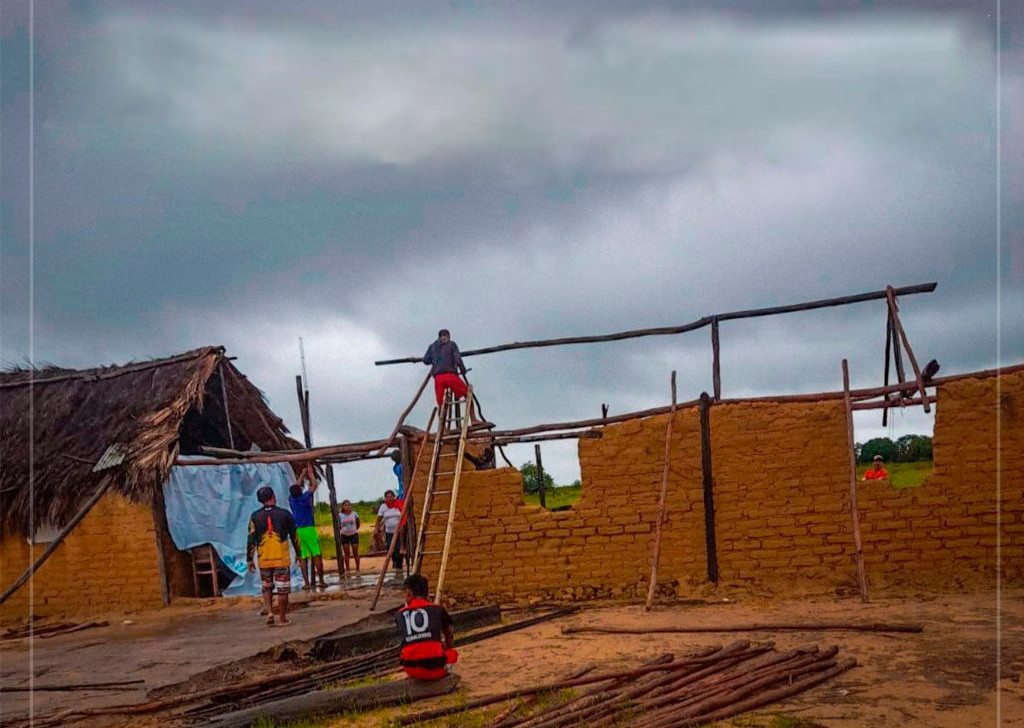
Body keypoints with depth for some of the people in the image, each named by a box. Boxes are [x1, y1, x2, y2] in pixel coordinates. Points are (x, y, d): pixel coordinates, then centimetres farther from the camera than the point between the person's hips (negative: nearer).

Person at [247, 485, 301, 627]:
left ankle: (269, 612, 2)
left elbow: (251, 539, -1)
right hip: (282, 559, -2)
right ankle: (282, 619, 8)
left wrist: (249, 559, 6)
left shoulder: (255, 516, 0)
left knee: (267, 587, 18)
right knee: (283, 589, 5)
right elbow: (294, 536, 5)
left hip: (264, 560, 2)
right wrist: (298, 553, 17)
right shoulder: (284, 514, -2)